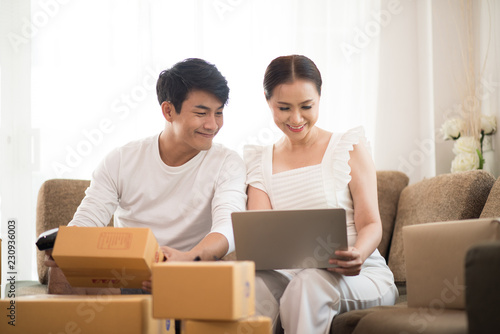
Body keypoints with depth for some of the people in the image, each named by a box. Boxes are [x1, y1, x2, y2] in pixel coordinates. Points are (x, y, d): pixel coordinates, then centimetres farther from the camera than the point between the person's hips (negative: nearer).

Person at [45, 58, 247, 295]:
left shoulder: (227, 164, -1)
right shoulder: (121, 161, 6)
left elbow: (229, 227, -19)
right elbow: (86, 221, -2)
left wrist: (189, 258, -44)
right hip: (124, 283, 2)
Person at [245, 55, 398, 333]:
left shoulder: (350, 146, 8)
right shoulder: (260, 162, 15)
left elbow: (371, 224, 0)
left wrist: (358, 254, -25)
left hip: (359, 276, -1)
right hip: (290, 274, 1)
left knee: (311, 283, -37)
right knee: (254, 286, -34)